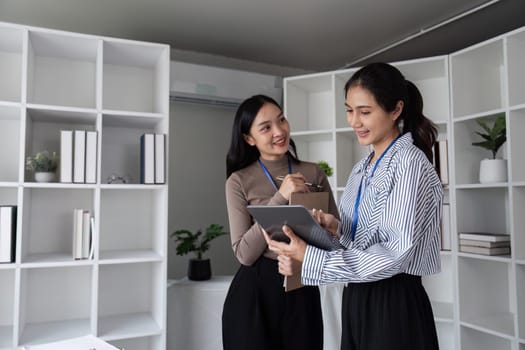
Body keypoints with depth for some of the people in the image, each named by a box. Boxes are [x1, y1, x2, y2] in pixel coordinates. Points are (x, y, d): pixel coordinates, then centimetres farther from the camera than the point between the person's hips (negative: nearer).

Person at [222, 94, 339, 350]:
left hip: (303, 292, 2)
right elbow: (244, 253, -13)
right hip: (254, 293, -2)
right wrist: (280, 198, -20)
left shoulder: (314, 173, 1)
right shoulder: (239, 181, -6)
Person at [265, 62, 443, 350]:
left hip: (395, 303, -7)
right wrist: (336, 229, -7)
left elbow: (395, 253, -21)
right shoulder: (362, 168, 9)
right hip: (357, 299, 7)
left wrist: (309, 258, -26)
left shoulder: (410, 162, -15)